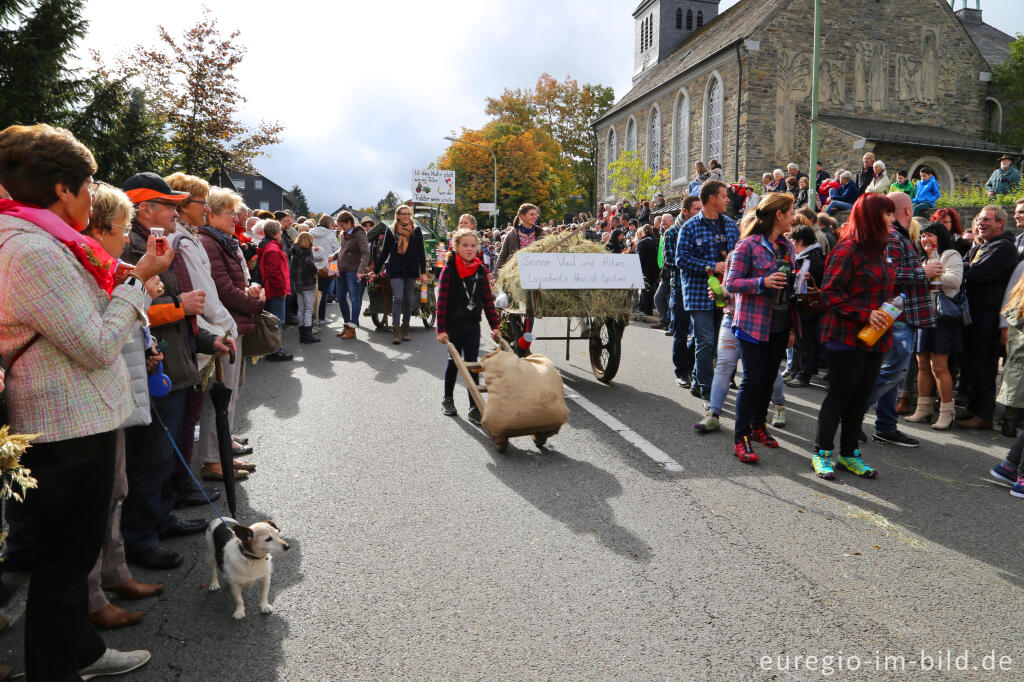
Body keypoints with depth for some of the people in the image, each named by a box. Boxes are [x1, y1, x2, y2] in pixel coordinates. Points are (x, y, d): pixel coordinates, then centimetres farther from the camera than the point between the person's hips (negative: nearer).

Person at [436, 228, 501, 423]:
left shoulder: (480, 270, 3)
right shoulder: (449, 270, -10)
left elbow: (488, 299, 6)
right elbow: (442, 301, -12)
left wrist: (494, 325, 3)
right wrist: (441, 329, -17)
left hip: (472, 324, 3)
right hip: (453, 324, -3)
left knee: (472, 363, 1)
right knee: (454, 361, 11)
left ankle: (475, 408, 3)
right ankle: (448, 399, 32)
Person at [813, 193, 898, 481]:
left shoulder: (877, 250, 17)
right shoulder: (848, 249, -12)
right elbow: (831, 292, -17)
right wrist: (865, 314, -22)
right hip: (847, 336, -8)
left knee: (860, 396, 11)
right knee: (839, 395, -1)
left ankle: (849, 453, 22)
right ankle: (822, 452, 12)